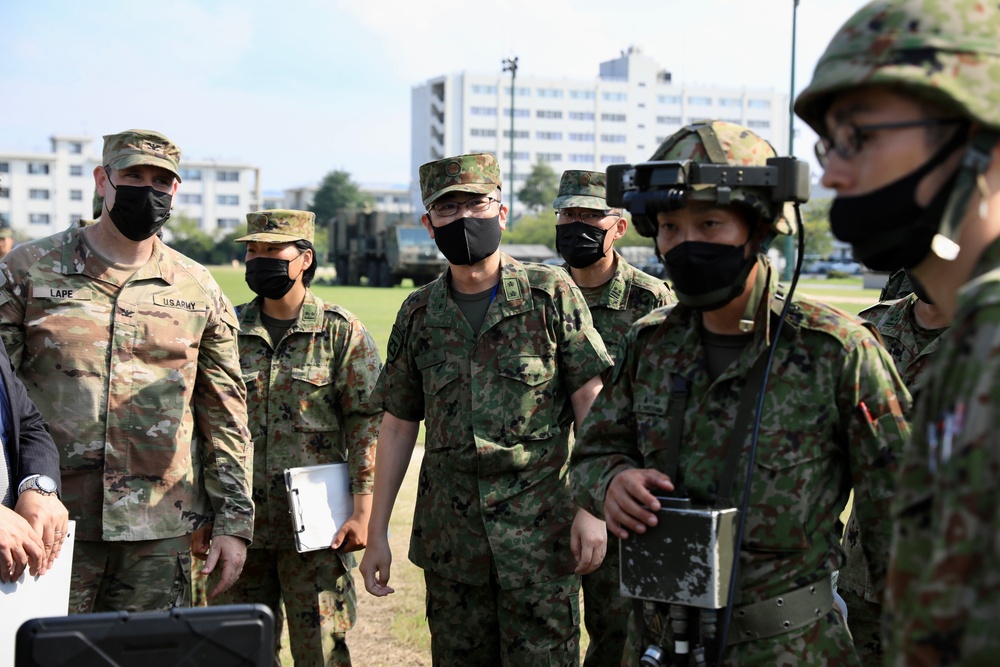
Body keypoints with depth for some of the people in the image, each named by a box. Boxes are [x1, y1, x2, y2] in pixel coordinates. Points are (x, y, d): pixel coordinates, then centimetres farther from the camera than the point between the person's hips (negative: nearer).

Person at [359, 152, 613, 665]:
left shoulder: (552, 294, -3)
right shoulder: (418, 314, 7)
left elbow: (591, 406, -4)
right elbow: (398, 427, 11)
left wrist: (593, 507, -11)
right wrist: (376, 534, 8)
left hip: (540, 534, -3)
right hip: (449, 541, 3)